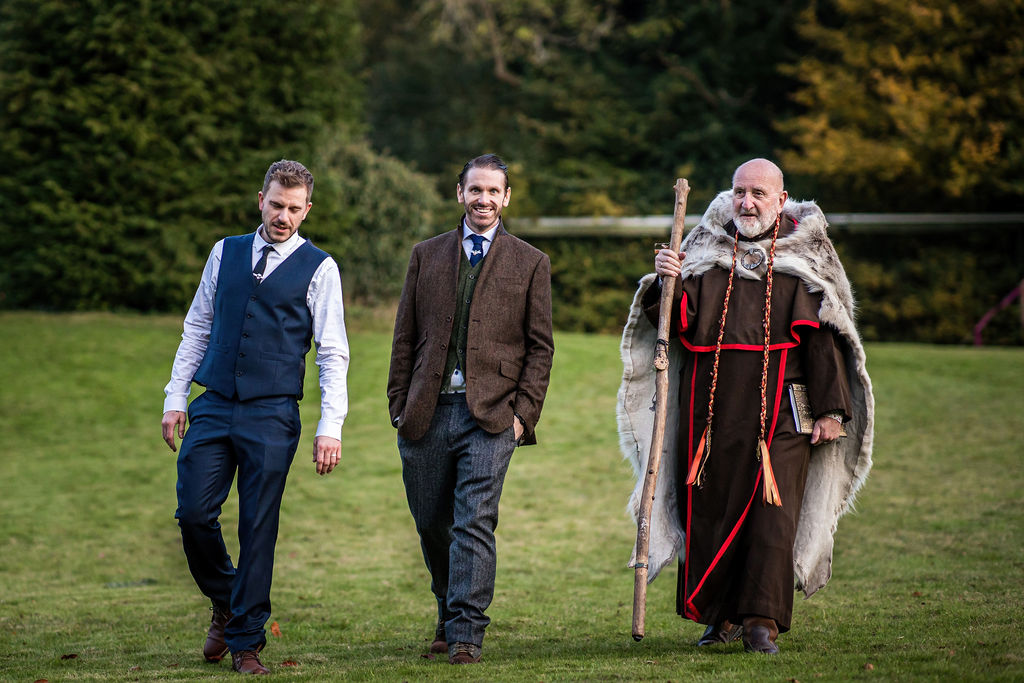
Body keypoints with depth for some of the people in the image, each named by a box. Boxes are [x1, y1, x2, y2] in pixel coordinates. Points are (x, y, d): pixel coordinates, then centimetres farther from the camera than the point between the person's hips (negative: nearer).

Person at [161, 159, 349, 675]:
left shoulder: (319, 269, 1)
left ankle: (246, 642, 8)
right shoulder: (225, 253, 11)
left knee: (258, 529, -2)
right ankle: (224, 603, 22)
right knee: (193, 513, -4)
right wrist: (176, 398, 8)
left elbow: (333, 354, -1)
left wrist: (330, 427, -8)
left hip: (272, 414, -3)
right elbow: (197, 328, 15)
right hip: (213, 406, 3)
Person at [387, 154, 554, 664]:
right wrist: (399, 405, 5)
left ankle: (466, 635, -9)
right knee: (432, 525, 9)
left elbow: (540, 347, 5)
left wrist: (523, 411, -5)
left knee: (475, 523, -11)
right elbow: (405, 338, 13)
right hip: (429, 412, 3)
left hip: (492, 414, -3)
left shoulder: (530, 264, 7)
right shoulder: (426, 256, 13)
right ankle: (449, 616, 29)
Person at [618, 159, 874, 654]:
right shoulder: (706, 252, 12)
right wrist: (668, 285, -13)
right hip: (711, 407, 3)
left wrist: (830, 408, -4)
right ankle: (723, 614, 18)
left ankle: (762, 621, -5)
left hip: (780, 412, -2)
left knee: (772, 513, -8)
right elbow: (679, 327, 7)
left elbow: (823, 336, 2)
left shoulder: (803, 260, 5)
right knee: (709, 510, 3)